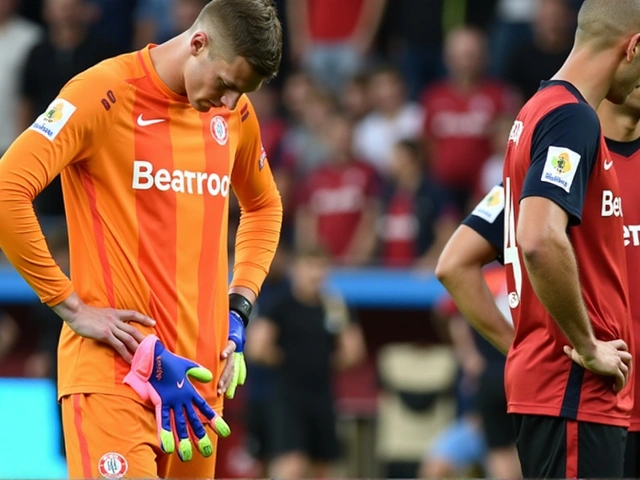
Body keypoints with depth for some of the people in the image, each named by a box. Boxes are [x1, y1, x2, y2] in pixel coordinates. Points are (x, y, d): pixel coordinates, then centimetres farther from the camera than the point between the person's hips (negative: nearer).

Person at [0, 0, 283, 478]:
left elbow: (264, 207, 31)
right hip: (113, 367, -6)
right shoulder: (104, 94, -8)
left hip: (200, 370, 6)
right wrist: (72, 307, -13)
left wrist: (238, 309, 16)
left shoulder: (235, 111, 12)